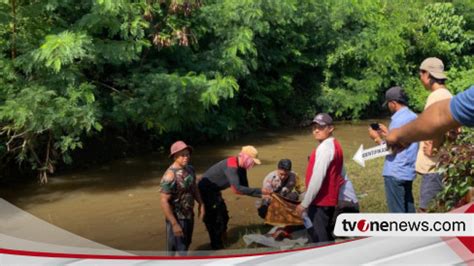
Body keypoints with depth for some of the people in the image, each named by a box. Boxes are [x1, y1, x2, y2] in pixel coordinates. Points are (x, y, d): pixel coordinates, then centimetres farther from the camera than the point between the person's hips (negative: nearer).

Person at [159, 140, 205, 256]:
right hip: (177, 218, -8)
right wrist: (174, 224, -25)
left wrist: (201, 204, 6)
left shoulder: (190, 169, -2)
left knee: (186, 243, 24)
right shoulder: (170, 176, -28)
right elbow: (164, 202, -26)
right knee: (177, 248, 4)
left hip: (189, 215, 8)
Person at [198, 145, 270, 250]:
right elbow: (237, 188, -39)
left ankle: (221, 238, 33)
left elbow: (245, 187, 3)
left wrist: (261, 195, -9)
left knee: (223, 216, 17)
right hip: (206, 189, -10)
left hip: (214, 190, 10)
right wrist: (259, 191, -37)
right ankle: (217, 246, 6)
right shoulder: (231, 166, -31)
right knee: (213, 218, -5)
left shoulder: (241, 167, -1)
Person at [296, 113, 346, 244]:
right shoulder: (335, 145, 15)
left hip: (320, 201, -10)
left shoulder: (324, 147, -16)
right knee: (326, 237, 17)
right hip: (329, 199, 10)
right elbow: (341, 176, 18)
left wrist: (304, 203, -19)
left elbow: (317, 178, -22)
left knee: (318, 241, -5)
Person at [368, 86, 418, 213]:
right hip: (408, 171, 9)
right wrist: (388, 133, 19)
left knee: (397, 212, -1)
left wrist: (377, 138, -4)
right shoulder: (413, 117, 10)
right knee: (407, 209, 15)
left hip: (396, 173, -9)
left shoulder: (399, 119, -17)